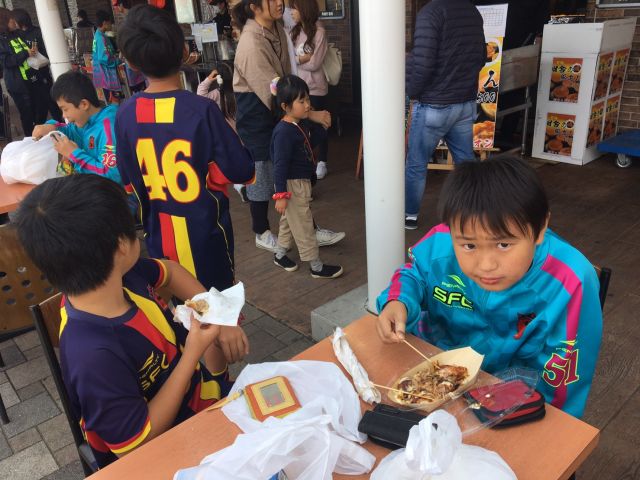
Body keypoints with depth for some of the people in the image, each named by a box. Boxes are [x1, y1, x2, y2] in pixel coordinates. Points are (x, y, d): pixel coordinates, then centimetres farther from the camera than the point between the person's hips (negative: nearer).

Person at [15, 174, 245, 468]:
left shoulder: (121, 275, -20)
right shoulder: (96, 355, -40)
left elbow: (169, 272, 2)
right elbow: (137, 443, -28)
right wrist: (193, 353, -29)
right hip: (165, 445, -6)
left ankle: (220, 385, 40)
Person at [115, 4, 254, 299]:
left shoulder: (125, 114, -6)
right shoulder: (201, 109, -20)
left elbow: (129, 182, 3)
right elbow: (241, 170, -15)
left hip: (159, 231, 4)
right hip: (204, 229, -4)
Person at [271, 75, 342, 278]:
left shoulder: (302, 124, 3)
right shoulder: (283, 132, -24)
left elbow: (316, 138, 15)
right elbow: (280, 165, -24)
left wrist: (321, 125, -4)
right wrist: (281, 195, -23)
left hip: (302, 181, 9)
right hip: (292, 185, -9)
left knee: (289, 220, 22)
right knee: (303, 225, 1)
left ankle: (280, 254, 39)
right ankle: (317, 267, 12)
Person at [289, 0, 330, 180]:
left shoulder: (319, 32, -12)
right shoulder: (295, 31, 6)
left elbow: (314, 64, -17)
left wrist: (295, 59, -7)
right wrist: (303, 58, -14)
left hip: (315, 88, -5)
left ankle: (322, 163, 21)